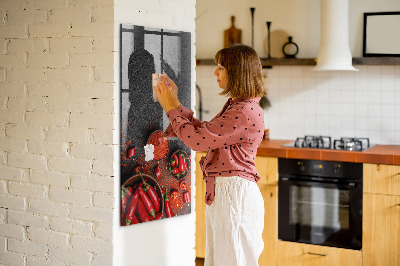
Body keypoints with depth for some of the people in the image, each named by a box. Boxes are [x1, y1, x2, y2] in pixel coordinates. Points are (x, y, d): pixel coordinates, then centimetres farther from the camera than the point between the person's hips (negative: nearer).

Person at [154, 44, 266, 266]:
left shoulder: (246, 112, -20)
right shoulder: (235, 105, 13)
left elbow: (197, 139, -20)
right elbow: (203, 131, 18)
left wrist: (170, 108, -8)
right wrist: (175, 103, 15)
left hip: (235, 194, -10)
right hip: (222, 191, 10)